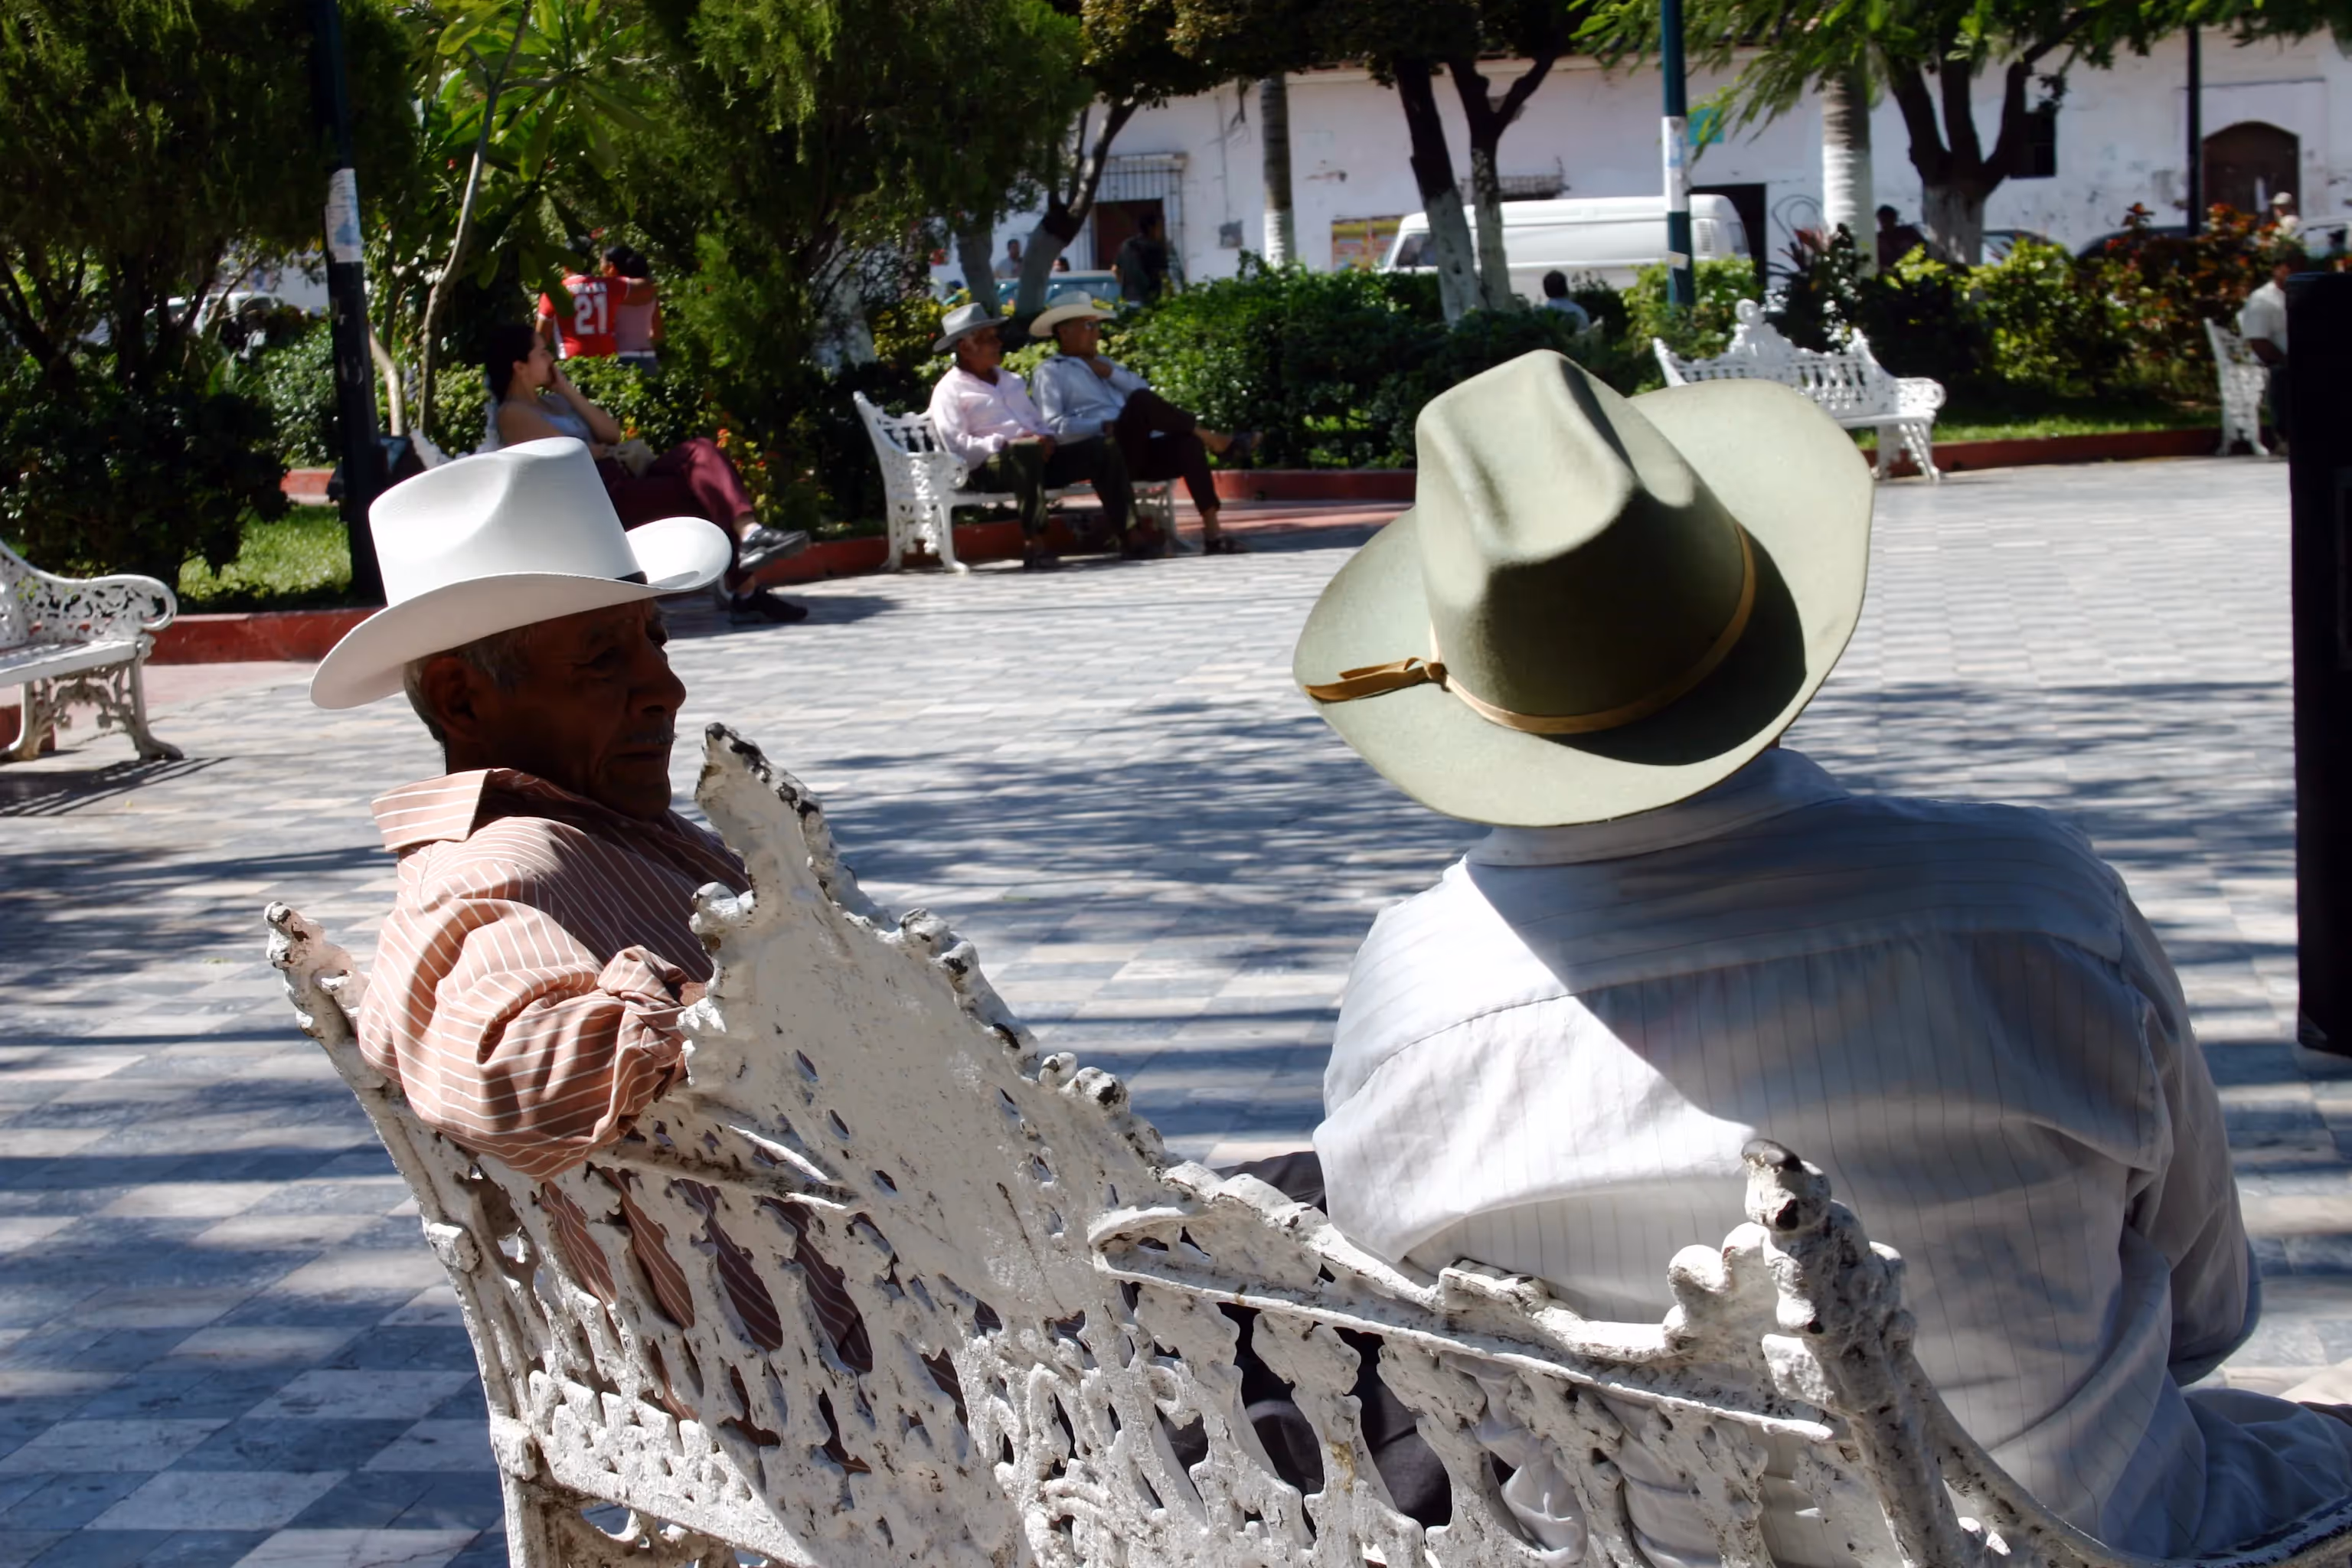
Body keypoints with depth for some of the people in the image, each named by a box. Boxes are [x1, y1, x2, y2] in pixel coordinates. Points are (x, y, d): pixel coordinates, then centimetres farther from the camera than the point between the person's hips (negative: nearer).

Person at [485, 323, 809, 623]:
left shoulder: (553, 401, 26)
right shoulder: (511, 414, 0)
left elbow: (611, 432, 14)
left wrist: (567, 390, 11)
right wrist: (616, 454, 6)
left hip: (622, 480, 7)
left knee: (700, 450, -20)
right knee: (704, 491, -21)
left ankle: (749, 533, -38)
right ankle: (743, 593, -28)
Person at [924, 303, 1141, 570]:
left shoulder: (1012, 381, 27)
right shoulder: (949, 390, 2)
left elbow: (1038, 422, 27)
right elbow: (958, 447, -10)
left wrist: (1048, 438, 2)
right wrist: (1005, 444, -19)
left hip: (1038, 457, 8)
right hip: (988, 467, -8)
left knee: (1104, 447, -8)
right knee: (1028, 450, -42)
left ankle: (1128, 534, -15)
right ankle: (1034, 544, -43)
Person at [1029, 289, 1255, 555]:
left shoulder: (1103, 364, 30)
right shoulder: (1051, 372, 7)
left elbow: (1144, 388, 18)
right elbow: (1053, 426, -8)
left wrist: (1112, 373, 4)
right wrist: (1103, 427, -18)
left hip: (1137, 453, 7)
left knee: (1187, 443, -23)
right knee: (1141, 402, -31)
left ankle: (1211, 529, -27)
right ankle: (1213, 440, -21)